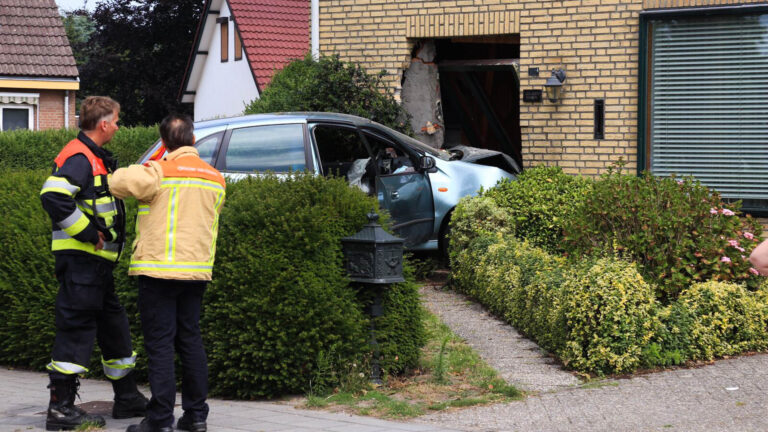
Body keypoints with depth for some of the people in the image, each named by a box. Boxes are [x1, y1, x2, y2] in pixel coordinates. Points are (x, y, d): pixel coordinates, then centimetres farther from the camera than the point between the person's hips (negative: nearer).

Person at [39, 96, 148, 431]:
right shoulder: (79, 157, -14)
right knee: (76, 326, -8)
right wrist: (88, 233, -22)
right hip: (80, 258, -11)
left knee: (113, 324, 16)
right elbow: (53, 197, -29)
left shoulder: (95, 158, 19)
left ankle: (127, 397, 26)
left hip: (95, 260, 11)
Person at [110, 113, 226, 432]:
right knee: (190, 340, 13)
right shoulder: (215, 178, 11)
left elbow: (120, 183, -22)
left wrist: (123, 174, 0)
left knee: (160, 343, -4)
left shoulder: (160, 172, -10)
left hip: (158, 269, -6)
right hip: (197, 270, 6)